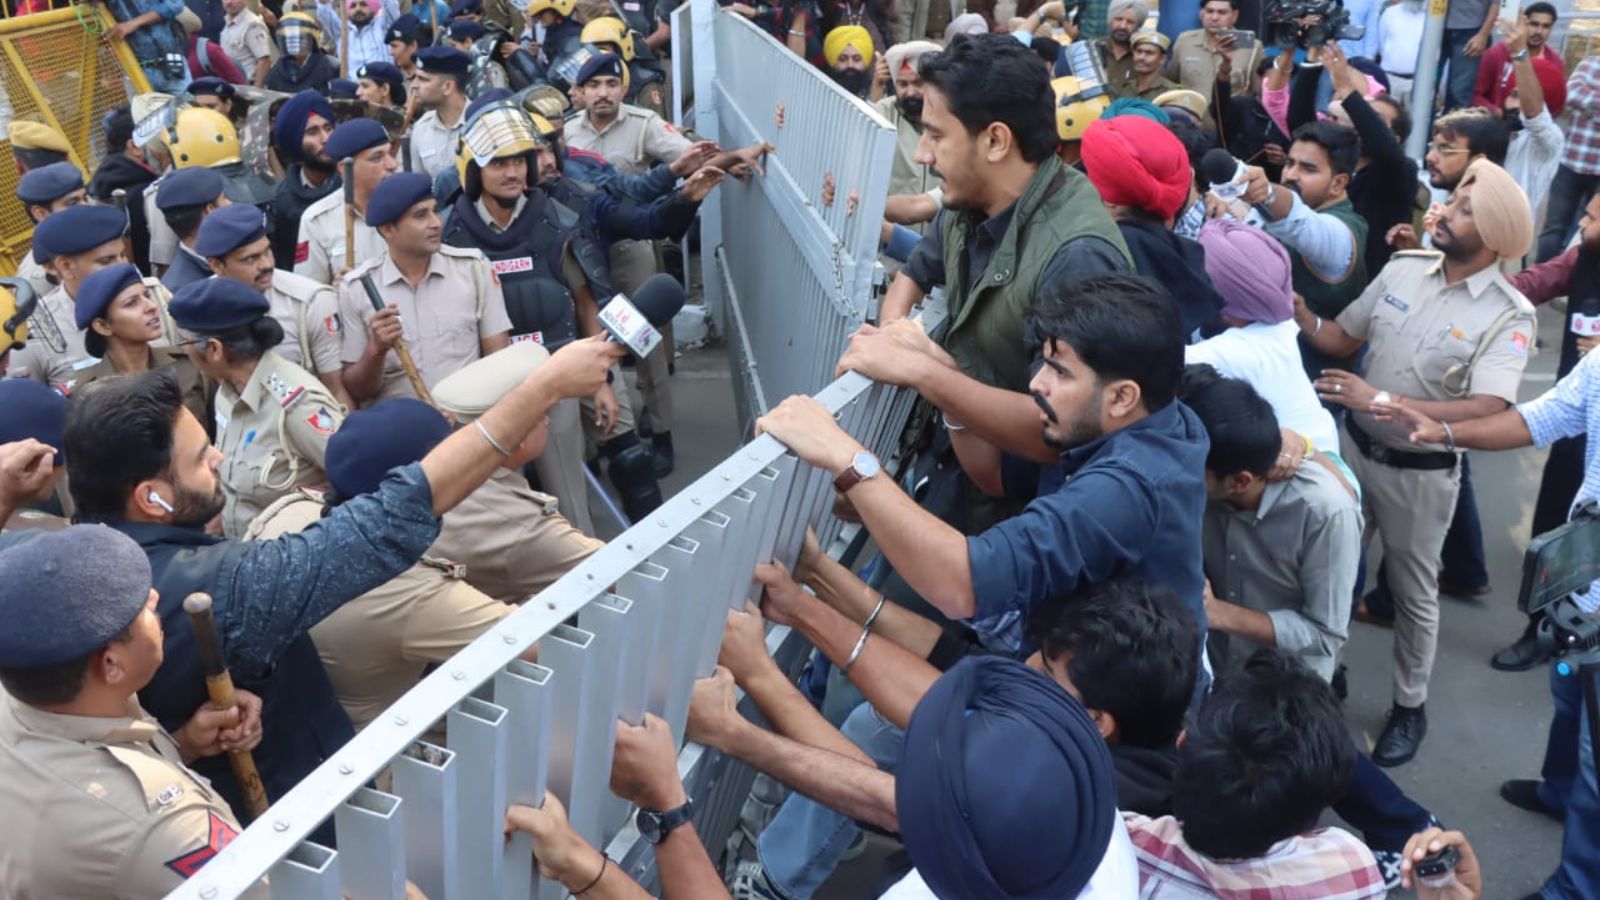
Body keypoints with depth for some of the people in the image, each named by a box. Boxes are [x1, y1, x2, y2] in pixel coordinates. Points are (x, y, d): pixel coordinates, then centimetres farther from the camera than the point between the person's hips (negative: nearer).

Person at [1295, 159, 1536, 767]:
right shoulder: (1404, 268, -4)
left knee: (1413, 593, 14)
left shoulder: (1507, 316, -19)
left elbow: (1487, 412, -30)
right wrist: (1295, 309, -16)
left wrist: (1382, 400, -36)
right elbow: (1342, 339, 4)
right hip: (1355, 445, 4)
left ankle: (1409, 706, 34)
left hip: (1420, 472, -4)